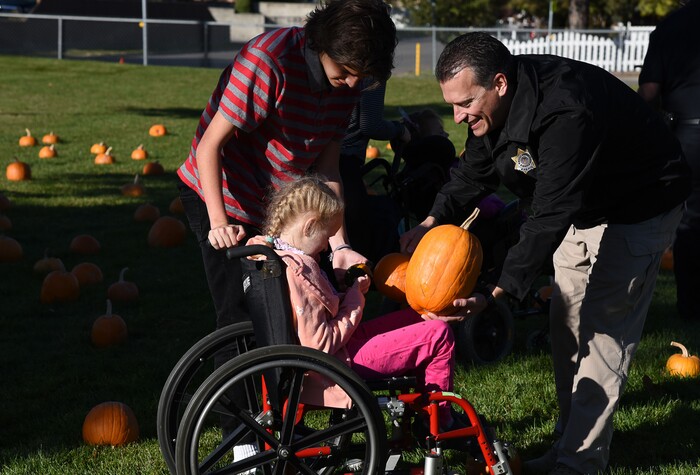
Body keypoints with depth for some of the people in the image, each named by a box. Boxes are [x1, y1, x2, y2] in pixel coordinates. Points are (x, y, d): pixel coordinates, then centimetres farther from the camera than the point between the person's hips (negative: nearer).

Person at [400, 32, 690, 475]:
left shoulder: (567, 115, -40)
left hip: (638, 209, -9)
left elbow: (550, 217, -43)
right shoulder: (499, 102, -13)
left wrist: (496, 292, -47)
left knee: (603, 330, -11)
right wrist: (432, 223, -17)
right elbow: (473, 172, 0)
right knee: (566, 325, 10)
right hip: (584, 206, 9)